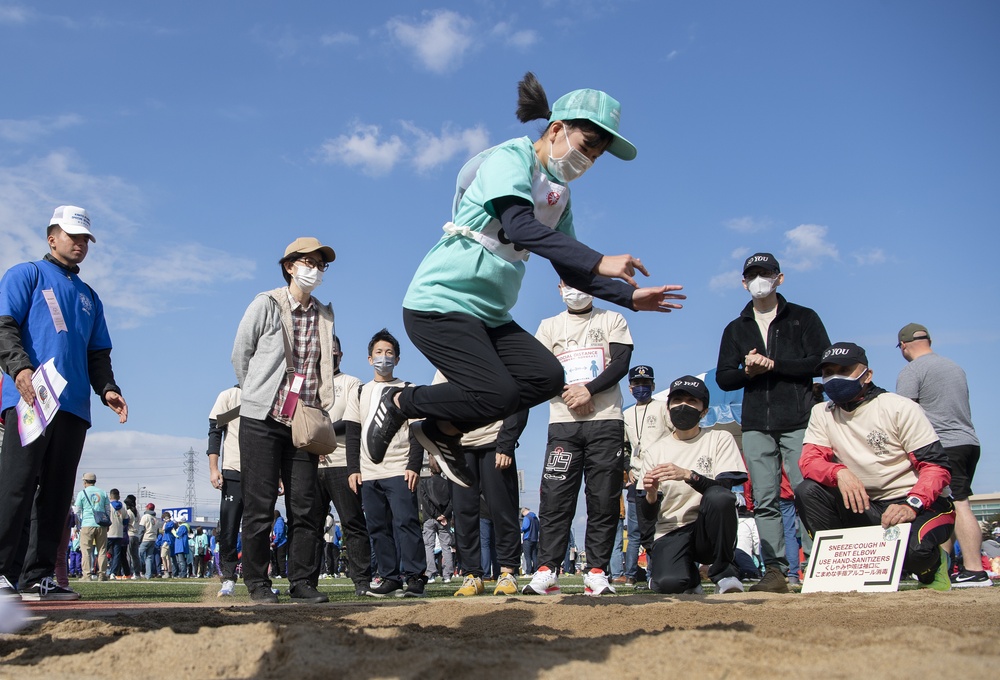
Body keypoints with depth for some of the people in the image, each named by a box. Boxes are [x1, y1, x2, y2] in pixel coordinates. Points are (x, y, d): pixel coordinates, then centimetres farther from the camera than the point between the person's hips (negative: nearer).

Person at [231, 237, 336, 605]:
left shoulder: (324, 315, 9)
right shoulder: (266, 304, -3)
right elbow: (240, 355, 4)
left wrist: (319, 413, 11)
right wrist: (256, 395, 10)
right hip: (262, 420, -4)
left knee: (304, 507, 3)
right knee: (260, 506, 0)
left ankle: (302, 581, 11)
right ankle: (257, 582, 10)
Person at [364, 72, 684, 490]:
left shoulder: (558, 195, 15)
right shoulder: (510, 158, -10)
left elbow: (569, 269, 18)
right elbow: (520, 227, -28)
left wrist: (629, 296, 7)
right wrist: (598, 262, -35)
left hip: (490, 314, 9)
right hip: (440, 300, -9)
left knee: (546, 377, -9)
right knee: (497, 393, -21)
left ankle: (443, 431, 4)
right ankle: (400, 403, 2)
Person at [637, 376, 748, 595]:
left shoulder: (720, 439, 6)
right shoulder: (655, 450, 9)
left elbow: (725, 488, -11)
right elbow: (647, 516, 5)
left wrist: (687, 475, -27)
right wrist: (651, 494, -18)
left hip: (708, 530, -1)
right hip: (669, 532, 1)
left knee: (719, 496, -34)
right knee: (668, 583, -31)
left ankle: (725, 574, -12)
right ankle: (689, 578, 9)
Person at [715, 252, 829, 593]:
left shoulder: (804, 319, 10)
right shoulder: (736, 329, 19)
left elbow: (822, 361, -4)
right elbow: (723, 377, 12)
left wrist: (772, 364, -10)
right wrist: (748, 371, -9)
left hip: (799, 422, -3)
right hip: (756, 426, 3)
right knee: (765, 501, -1)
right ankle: (775, 570, -1)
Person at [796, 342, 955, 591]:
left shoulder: (900, 408, -8)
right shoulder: (821, 413, 6)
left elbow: (937, 466, -13)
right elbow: (809, 461, -7)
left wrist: (912, 505, -31)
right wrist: (839, 472, -30)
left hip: (920, 505, -4)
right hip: (866, 506, 4)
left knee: (913, 550, -34)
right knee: (807, 491, -18)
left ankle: (932, 562, 3)